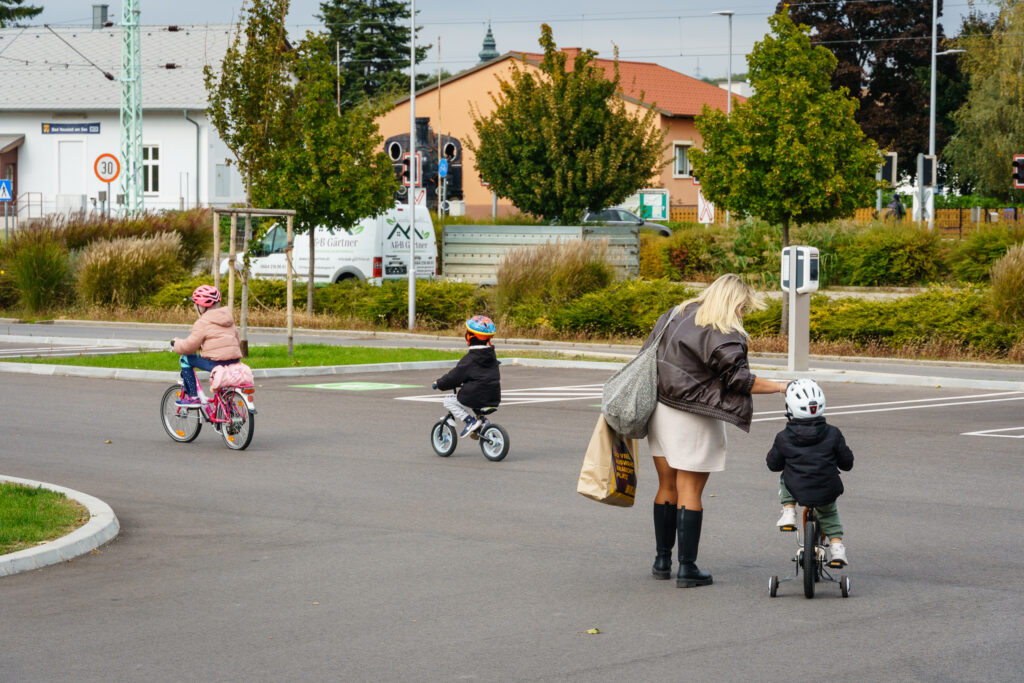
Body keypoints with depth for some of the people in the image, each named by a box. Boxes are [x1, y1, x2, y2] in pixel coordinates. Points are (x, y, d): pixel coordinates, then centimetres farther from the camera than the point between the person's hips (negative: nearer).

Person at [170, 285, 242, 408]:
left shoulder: (202, 323, -6)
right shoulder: (229, 320, 19)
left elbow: (189, 346, -7)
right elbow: (238, 341, 24)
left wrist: (176, 343, 13)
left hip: (216, 362, -8)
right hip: (234, 363, 8)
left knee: (186, 359, 7)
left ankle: (193, 396, 4)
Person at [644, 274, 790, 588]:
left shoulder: (675, 315, 9)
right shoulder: (723, 335, -14)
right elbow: (739, 379, -17)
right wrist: (781, 387, -11)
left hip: (659, 409, 7)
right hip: (693, 420, -7)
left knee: (667, 488, 16)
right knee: (690, 492, -1)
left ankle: (662, 560, 21)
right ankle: (687, 568, 1)